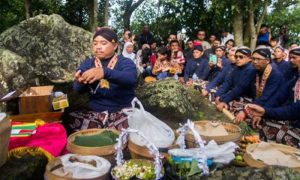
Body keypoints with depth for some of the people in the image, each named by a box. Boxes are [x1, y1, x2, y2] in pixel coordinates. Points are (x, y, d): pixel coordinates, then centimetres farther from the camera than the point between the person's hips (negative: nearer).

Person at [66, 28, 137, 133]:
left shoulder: (125, 62, -1)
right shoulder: (87, 64, 10)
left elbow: (131, 79, -24)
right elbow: (78, 89, -5)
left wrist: (105, 72, -42)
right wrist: (81, 82, -30)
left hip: (122, 113, -3)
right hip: (94, 113, 4)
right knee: (69, 120, -22)